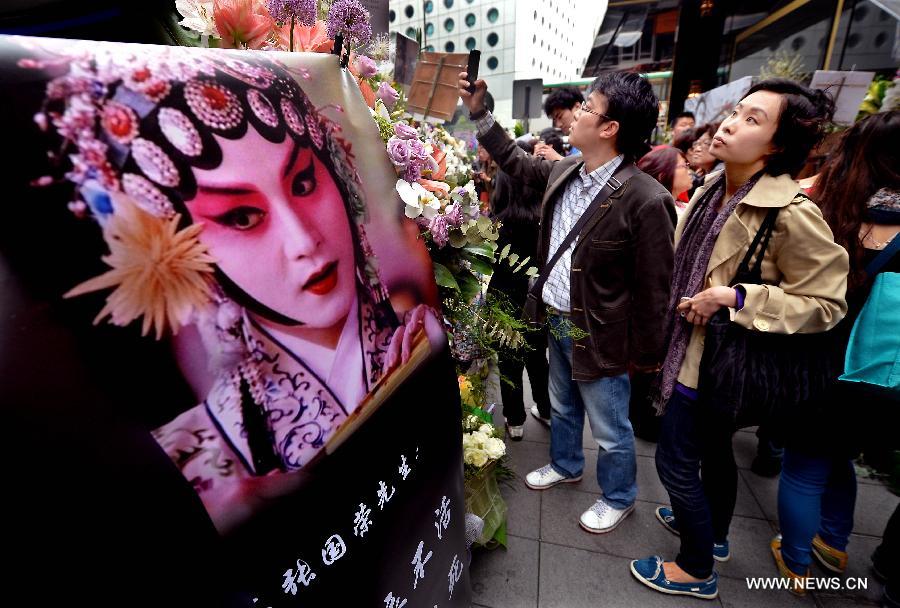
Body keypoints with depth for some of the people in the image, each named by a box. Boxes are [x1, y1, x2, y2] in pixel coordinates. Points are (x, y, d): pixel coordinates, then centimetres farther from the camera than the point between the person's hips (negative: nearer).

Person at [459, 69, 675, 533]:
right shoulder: (563, 172, -2)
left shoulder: (645, 199, -23)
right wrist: (478, 112, 14)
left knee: (609, 429, 15)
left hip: (599, 335, -7)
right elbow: (518, 163, 18)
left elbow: (653, 286, -17)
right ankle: (565, 465, 55)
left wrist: (645, 354, -9)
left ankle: (618, 498, 43)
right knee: (562, 407, 28)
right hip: (557, 320, 7)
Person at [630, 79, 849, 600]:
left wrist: (735, 298, -26)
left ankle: (697, 571, 30)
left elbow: (826, 303, -18)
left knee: (676, 461, 5)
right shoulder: (713, 190, 1)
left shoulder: (792, 214, -24)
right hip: (692, 347, 8)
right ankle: (713, 534, 50)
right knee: (714, 451, 25)